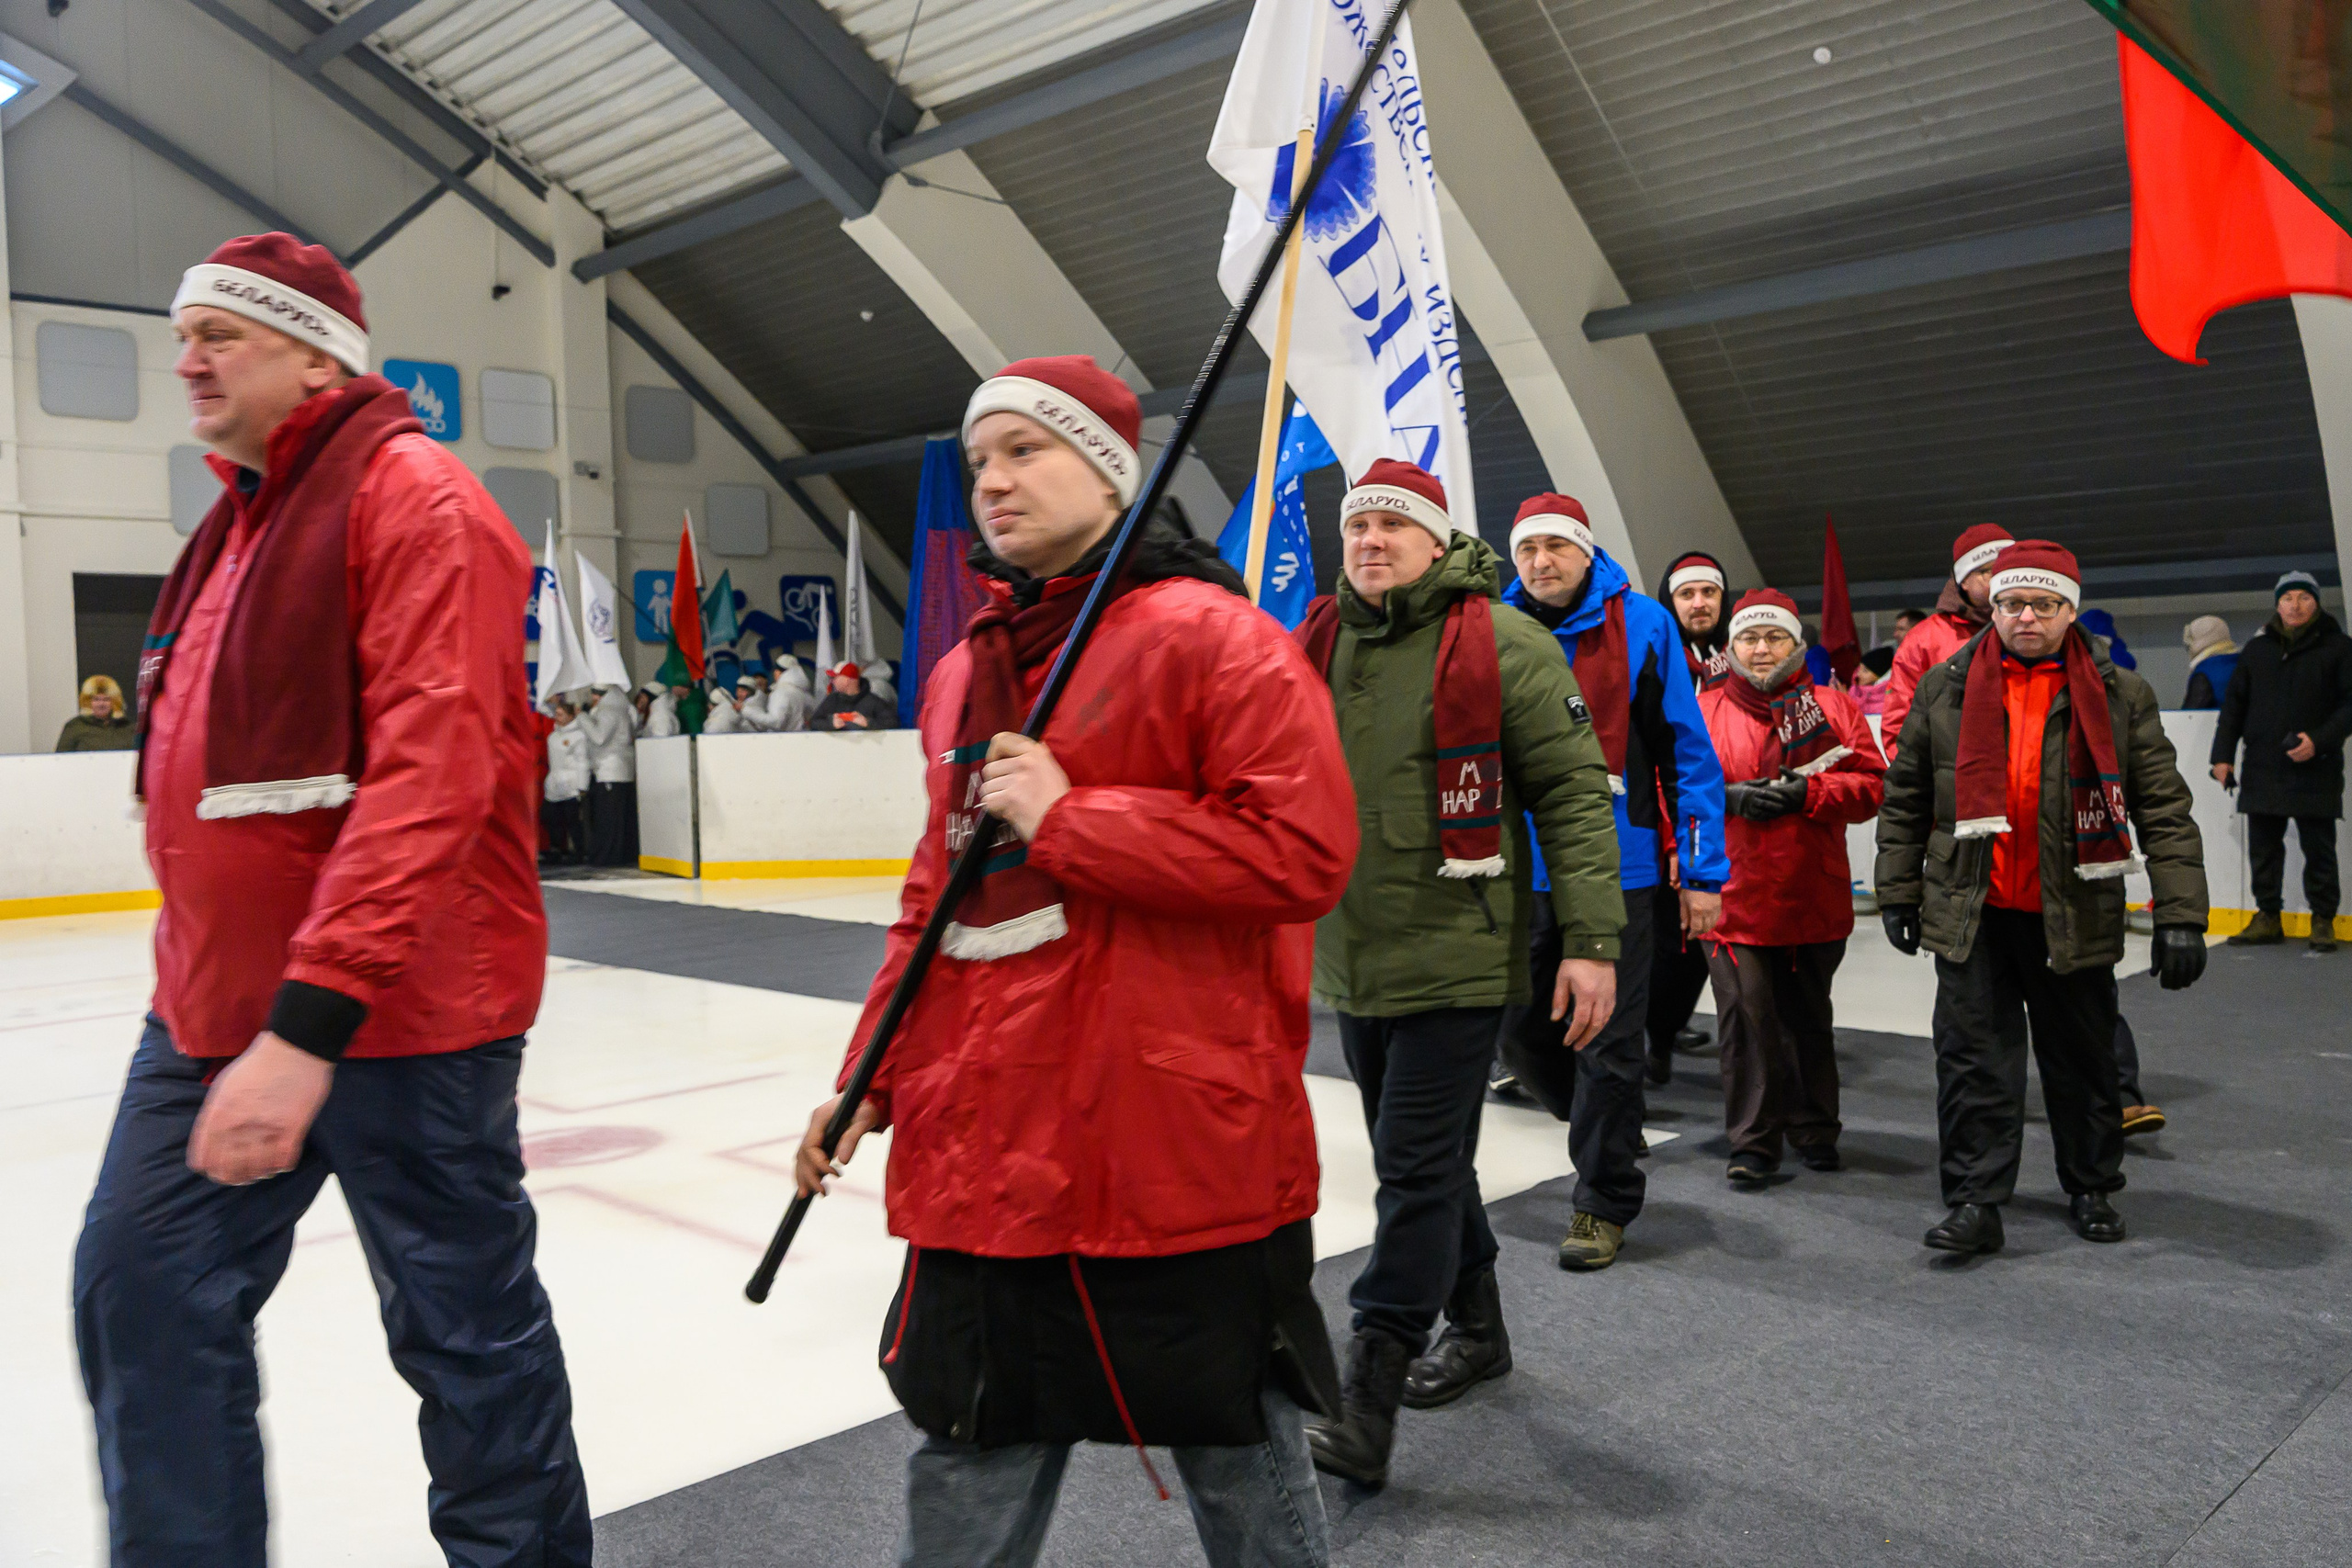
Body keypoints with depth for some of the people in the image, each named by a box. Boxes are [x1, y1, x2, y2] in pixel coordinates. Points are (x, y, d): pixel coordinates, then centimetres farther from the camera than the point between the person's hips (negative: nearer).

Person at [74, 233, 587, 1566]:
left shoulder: (414, 496, -13)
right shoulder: (241, 521, 16)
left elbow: (430, 775, -23)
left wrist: (311, 1018, -27)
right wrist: (214, 984, 19)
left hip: (396, 1012, -8)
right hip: (217, 1005, 9)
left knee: (464, 1326, 5)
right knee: (141, 1294, 11)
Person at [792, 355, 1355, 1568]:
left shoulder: (1212, 637, -10)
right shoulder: (966, 669, 12)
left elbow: (1304, 851, -20)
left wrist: (1069, 817, -19)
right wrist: (871, 1079, 16)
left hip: (1178, 1151, -6)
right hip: (986, 1154, 7)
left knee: (1238, 1462, 13)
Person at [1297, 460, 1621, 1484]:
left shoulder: (1504, 644, -8)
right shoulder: (1316, 647, 8)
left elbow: (1573, 792, -9)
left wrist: (1589, 939, -14)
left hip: (1458, 957, -6)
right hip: (1350, 960, 6)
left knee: (1418, 1172, -4)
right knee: (1420, 1160, 19)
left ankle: (1369, 1400, 4)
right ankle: (1475, 1329, 39)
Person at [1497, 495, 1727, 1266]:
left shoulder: (1641, 623, -3)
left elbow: (1688, 749, -2)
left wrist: (1702, 869, -6)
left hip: (1618, 863, -3)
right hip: (1521, 869, 4)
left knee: (1608, 1044, 4)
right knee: (1522, 1032, 12)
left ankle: (1604, 1204, 21)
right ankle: (1606, 1132, 39)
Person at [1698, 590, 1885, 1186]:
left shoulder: (1833, 707, 7)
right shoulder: (1702, 711, 6)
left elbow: (1872, 785, 0)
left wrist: (1807, 791, -15)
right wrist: (1730, 797, -15)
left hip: (1815, 898, 1)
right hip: (1733, 897, -1)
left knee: (1810, 1018, 13)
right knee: (1747, 1018, -5)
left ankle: (1815, 1131, 28)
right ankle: (1754, 1142, 4)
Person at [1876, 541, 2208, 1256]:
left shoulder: (2119, 695, -1)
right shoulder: (1945, 687, 2)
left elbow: (2164, 809, -4)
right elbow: (1904, 797, 7)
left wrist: (2180, 915, -11)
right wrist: (1898, 892, 5)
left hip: (2074, 919, 0)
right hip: (1972, 913, 0)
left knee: (2083, 1060, 14)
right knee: (1974, 1061, 0)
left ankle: (2092, 1190, 32)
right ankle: (1975, 1203, 7)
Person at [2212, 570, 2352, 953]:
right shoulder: (2257, 649, 12)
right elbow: (2234, 704, 13)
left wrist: (2320, 740, -16)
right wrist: (2223, 755, 6)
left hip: (2316, 770, -3)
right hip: (2262, 770, 3)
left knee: (2319, 850, 4)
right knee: (2263, 849, 7)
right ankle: (2268, 917, 17)